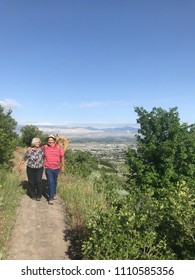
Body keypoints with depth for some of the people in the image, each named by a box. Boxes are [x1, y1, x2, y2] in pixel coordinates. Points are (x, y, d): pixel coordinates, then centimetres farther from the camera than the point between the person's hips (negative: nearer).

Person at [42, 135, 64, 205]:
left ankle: (54, 194, 40)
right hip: (48, 168, -2)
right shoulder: (45, 147, -4)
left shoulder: (58, 147, -5)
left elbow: (62, 157, 4)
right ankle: (51, 198, 0)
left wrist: (62, 166, 6)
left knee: (55, 182, 19)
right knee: (50, 183, -7)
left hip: (56, 168, 2)